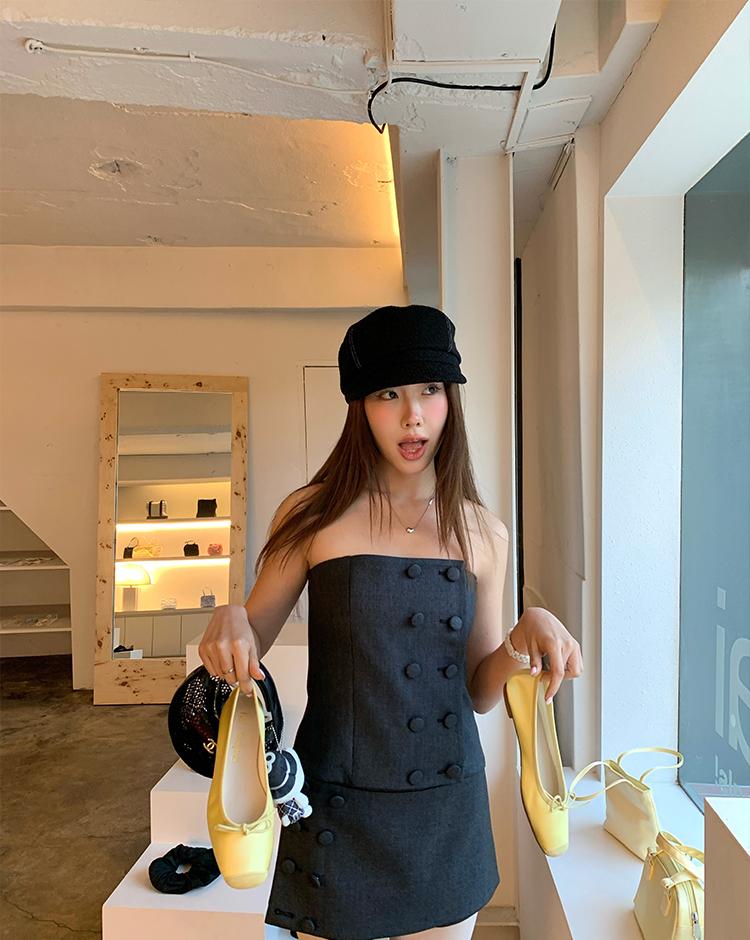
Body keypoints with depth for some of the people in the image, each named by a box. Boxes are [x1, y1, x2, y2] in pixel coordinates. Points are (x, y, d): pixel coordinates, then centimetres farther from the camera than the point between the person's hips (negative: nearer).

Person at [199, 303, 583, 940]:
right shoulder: (313, 516, -8)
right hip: (338, 805, -2)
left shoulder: (483, 534, -2)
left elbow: (479, 691, 3)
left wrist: (526, 636, -16)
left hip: (448, 809, 3)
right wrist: (230, 619, -21)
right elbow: (252, 637, 0)